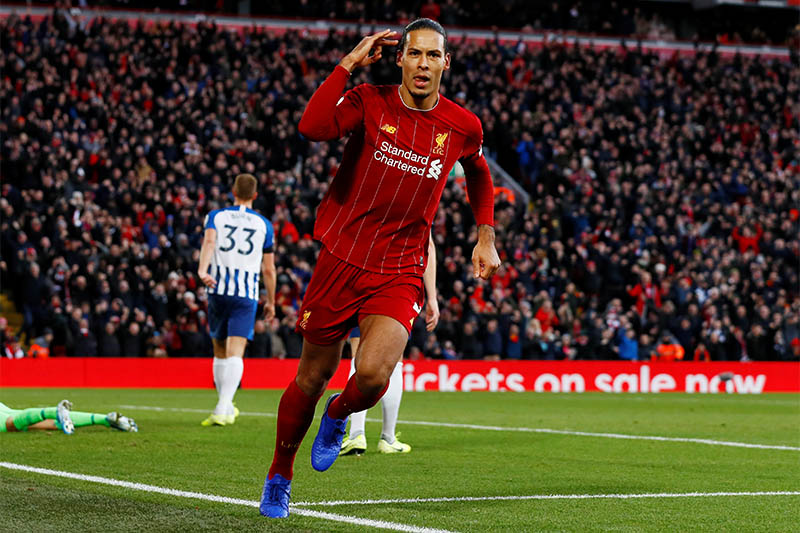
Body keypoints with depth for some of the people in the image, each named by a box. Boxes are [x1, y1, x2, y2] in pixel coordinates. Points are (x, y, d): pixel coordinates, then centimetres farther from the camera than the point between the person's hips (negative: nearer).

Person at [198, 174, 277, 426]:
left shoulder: (216, 216, 9)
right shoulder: (264, 225, 10)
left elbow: (209, 241, -13)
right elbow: (269, 269, 11)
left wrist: (202, 270, -28)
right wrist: (271, 301, 21)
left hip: (218, 290, 1)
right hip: (247, 294, -1)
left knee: (220, 351, 17)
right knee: (235, 352, -10)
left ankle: (226, 406, 27)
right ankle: (223, 410, -27)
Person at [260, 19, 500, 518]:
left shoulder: (463, 126, 1)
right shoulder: (370, 101, -6)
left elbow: (479, 174, 23)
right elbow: (312, 126, -26)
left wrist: (486, 238, 17)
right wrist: (349, 63, -21)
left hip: (400, 275, 0)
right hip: (342, 257, 0)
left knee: (373, 376, -22)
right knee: (313, 377, 9)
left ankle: (339, 415, 15)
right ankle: (279, 478, 32)